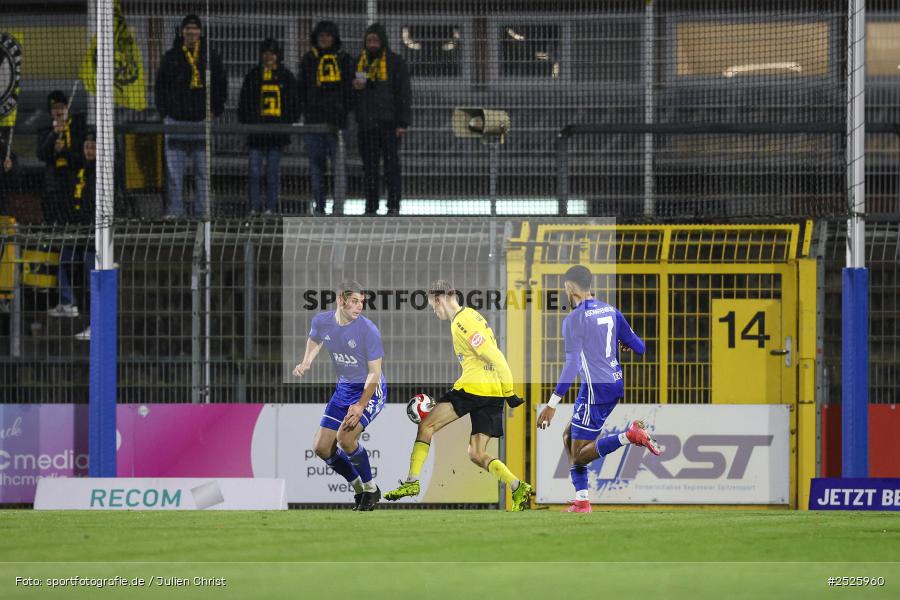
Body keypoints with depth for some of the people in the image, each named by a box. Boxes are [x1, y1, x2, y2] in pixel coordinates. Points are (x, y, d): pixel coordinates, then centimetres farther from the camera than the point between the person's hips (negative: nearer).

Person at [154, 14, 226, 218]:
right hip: (176, 119, 0)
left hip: (202, 119, 0)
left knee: (203, 170, 2)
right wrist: (164, 111, 2)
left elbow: (221, 85, 12)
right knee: (174, 170, -2)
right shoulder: (171, 56, 6)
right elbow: (160, 85, 10)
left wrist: (215, 109, 3)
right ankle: (175, 210, 1)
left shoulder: (211, 56, 7)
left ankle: (202, 210, 6)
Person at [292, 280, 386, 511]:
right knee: (321, 448, 2)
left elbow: (374, 373, -19)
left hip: (370, 390, -7)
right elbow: (314, 341, 19)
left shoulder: (368, 330, -22)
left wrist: (360, 406, -28)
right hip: (344, 388, 7)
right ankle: (358, 488, 21)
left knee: (345, 437, -27)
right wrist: (306, 363, 0)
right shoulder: (321, 322, -7)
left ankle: (371, 489, -7)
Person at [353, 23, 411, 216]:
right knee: (369, 167, 5)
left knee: (391, 165, -4)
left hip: (388, 121, -4)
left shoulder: (395, 62, 1)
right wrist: (355, 86, -1)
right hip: (367, 123, 4)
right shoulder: (361, 62, 15)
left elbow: (403, 93, -2)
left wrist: (403, 122, -10)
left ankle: (393, 205, -3)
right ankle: (371, 206, 7)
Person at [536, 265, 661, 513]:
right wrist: (626, 344, 38)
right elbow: (639, 347, 13)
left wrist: (552, 404, -19)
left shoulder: (574, 319, -12)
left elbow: (572, 365, -20)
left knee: (579, 456, -4)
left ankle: (630, 435, -24)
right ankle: (581, 502, 13)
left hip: (595, 388, -8)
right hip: (616, 382, 8)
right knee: (569, 435, 19)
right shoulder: (610, 311, 8)